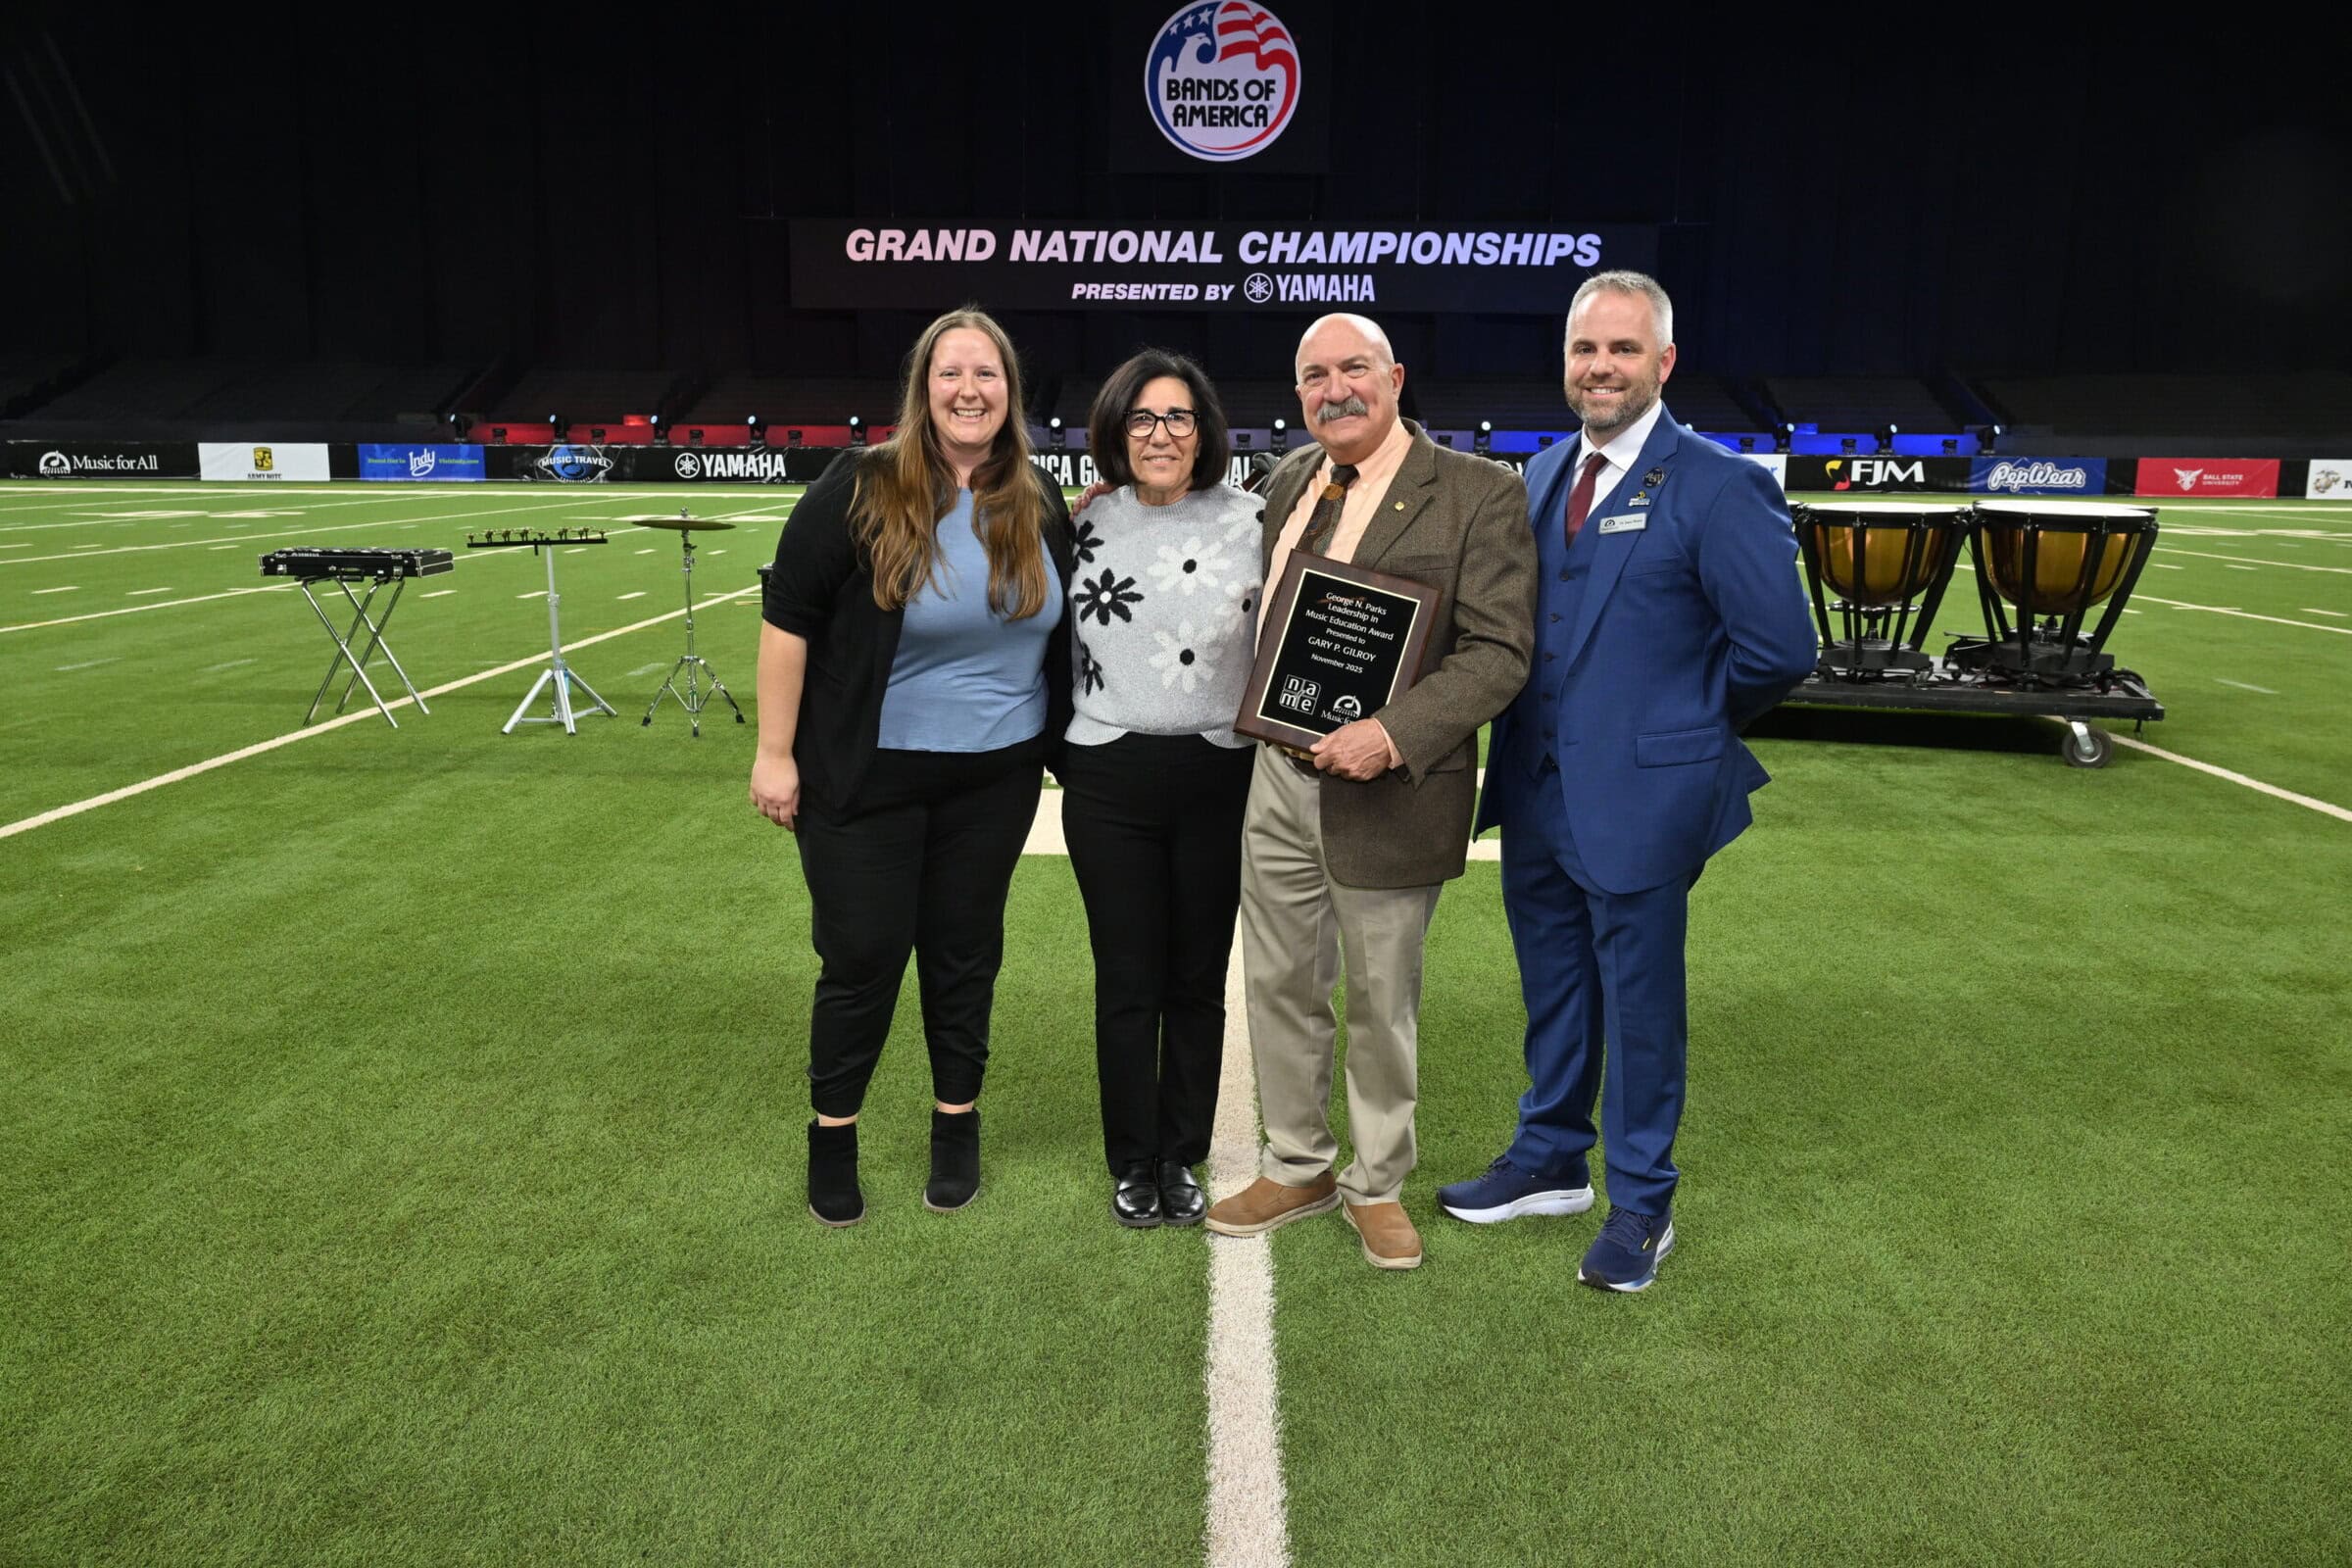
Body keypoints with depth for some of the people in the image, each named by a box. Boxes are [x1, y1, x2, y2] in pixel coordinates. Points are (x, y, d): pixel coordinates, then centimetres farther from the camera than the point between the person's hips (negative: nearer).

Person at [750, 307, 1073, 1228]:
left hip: (995, 775, 4)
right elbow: (789, 616, -10)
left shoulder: (1038, 505, 1)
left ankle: (957, 1121, 30)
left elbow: (1062, 624, 14)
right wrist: (775, 752, -11)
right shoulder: (863, 489, -12)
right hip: (866, 774, -3)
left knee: (965, 949, 13)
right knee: (862, 955, 4)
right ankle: (833, 1133, 23)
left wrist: (1058, 746, 10)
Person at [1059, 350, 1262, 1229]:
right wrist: (1062, 753, 11)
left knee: (1198, 979, 10)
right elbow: (1056, 645, 14)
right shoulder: (1088, 526, 3)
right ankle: (1133, 1165, 24)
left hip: (1220, 780, 0)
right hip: (1109, 781, 1)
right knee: (1127, 983, 6)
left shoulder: (1251, 524, -1)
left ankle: (1181, 1158, 28)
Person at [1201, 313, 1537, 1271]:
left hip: (1386, 790, -5)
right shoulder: (1290, 479, 9)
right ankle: (1295, 1168, 35)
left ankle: (1376, 1184, 31)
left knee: (1382, 1002, 11)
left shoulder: (1479, 494, -10)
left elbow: (1498, 652, -15)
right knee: (1282, 986, 15)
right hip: (1279, 778, 6)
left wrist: (1392, 734, -27)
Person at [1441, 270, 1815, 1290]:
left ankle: (1641, 1206, 26)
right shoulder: (1538, 477, 9)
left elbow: (1779, 649, -13)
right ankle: (1551, 1162, 39)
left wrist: (1689, 726, -2)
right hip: (1536, 787, 6)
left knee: (1640, 1002, 8)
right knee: (1552, 988, 20)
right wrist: (1529, 728, 6)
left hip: (1643, 796, -6)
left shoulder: (1719, 487, -12)